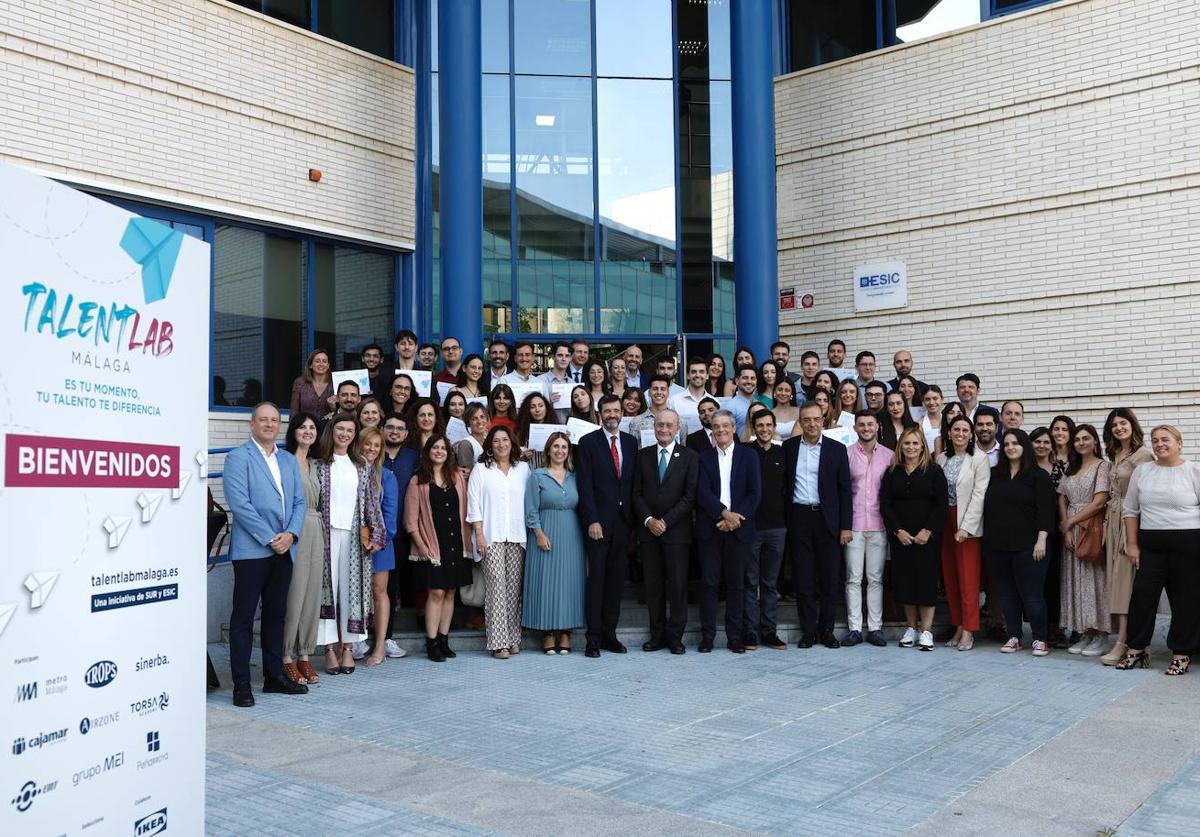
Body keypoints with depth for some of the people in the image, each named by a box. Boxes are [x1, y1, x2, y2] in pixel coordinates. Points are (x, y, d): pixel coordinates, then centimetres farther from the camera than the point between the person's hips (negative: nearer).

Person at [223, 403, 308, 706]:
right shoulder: (238, 457, -3)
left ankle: (274, 675, 22)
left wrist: (290, 534, -5)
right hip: (251, 550, -6)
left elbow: (300, 502, 13)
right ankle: (241, 684, 4)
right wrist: (270, 538, -14)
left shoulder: (289, 460, 17)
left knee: (276, 615, 13)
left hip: (284, 549, 6)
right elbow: (239, 503, -12)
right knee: (243, 618, -1)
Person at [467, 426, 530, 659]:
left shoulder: (523, 468, 12)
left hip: (517, 537, 2)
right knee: (496, 585, -7)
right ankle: (498, 641, -6)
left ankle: (513, 638, 9)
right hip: (491, 537, -2)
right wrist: (479, 534, -6)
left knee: (514, 587, 2)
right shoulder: (481, 469, 7)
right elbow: (474, 503, 2)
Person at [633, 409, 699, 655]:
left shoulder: (689, 457, 3)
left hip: (676, 531, -2)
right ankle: (657, 635, 12)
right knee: (653, 585, 4)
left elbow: (690, 495, -4)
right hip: (648, 530, 2)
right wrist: (648, 520, -8)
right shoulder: (642, 456, 10)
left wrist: (665, 521, -10)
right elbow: (637, 493, 6)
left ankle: (675, 635, 8)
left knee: (678, 585, -1)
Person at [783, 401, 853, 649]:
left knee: (829, 578, 3)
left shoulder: (837, 449, 3)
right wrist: (783, 520, 0)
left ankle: (826, 629, 15)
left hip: (827, 519, -1)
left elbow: (845, 490, 3)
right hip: (799, 518, 1)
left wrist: (846, 526, -2)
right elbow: (784, 484, 7)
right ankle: (808, 630, 12)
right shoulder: (789, 447, 6)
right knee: (803, 579, 4)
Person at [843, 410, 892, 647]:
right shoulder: (846, 454, 1)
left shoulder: (889, 455, 7)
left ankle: (875, 628, 10)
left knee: (876, 578, 5)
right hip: (854, 524, -1)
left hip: (878, 524, 1)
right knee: (853, 578, 1)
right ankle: (854, 628, 5)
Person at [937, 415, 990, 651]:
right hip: (945, 522, 5)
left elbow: (979, 495, -10)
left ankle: (968, 631, 1)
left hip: (967, 524, -5)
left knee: (968, 579, -5)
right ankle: (958, 627, 17)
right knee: (950, 578, 8)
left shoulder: (979, 459, -4)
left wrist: (965, 527, -16)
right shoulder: (942, 458, 9)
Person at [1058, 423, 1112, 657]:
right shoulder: (1071, 469, 15)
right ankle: (1085, 633, 11)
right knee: (1075, 579, 5)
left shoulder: (1102, 466, -3)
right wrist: (1065, 528, -5)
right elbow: (1062, 500, 10)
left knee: (1094, 578, -5)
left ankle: (1101, 636, 2)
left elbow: (1099, 502, -12)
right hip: (1071, 530, 6)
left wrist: (1069, 522, -8)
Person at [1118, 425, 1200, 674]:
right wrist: (1132, 544, 5)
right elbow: (1131, 510, 11)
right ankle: (1136, 649, 14)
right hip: (1150, 544, 3)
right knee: (1142, 594, 2)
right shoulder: (1142, 471, 8)